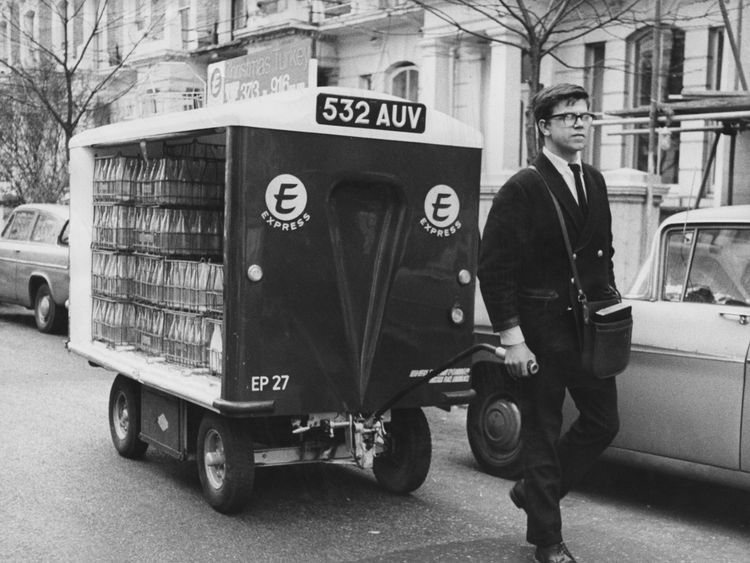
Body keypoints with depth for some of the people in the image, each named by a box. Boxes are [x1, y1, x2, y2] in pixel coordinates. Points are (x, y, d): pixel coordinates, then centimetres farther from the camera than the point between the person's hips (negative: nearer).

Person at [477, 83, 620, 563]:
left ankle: (535, 491, 33)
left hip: (589, 325, 7)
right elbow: (494, 268, -14)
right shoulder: (522, 190, -12)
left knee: (604, 422, 11)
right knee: (543, 432, 6)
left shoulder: (594, 182, 10)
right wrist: (512, 338, -17)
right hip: (542, 329, -6)